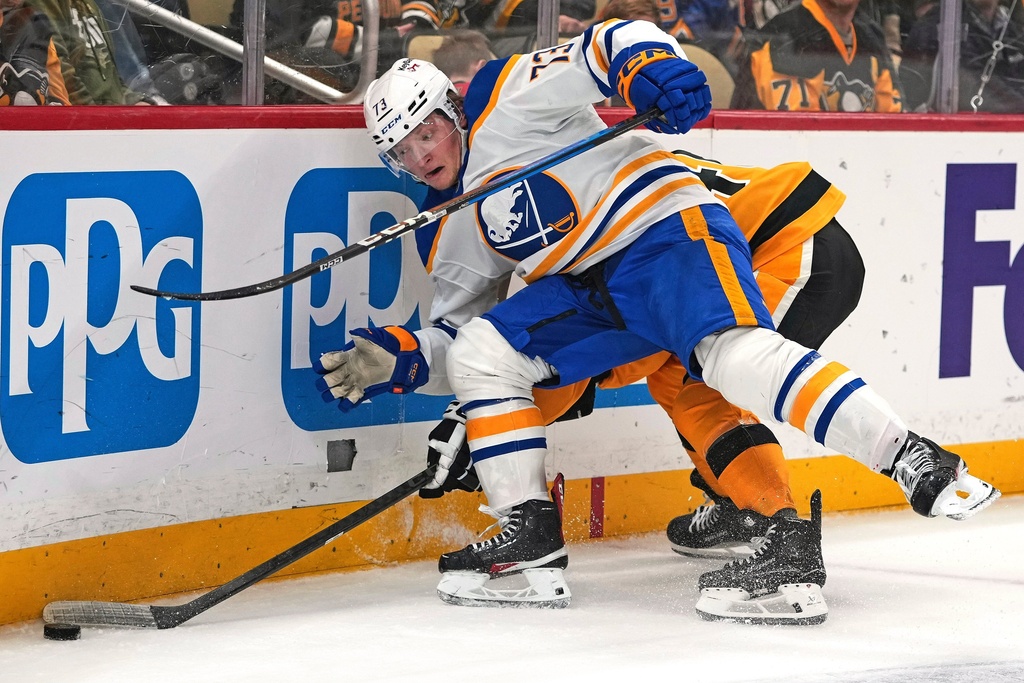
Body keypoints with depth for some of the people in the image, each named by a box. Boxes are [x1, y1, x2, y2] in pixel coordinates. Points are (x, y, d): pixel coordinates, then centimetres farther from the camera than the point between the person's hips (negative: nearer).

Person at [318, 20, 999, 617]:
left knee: (737, 357, -33)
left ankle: (916, 461, -35)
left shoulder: (505, 104, -2)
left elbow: (611, 46, -10)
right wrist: (398, 357, 0)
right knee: (479, 353, -7)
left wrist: (648, 61, -32)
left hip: (669, 228, -8)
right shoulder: (452, 235, 19)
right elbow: (452, 334, 20)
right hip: (589, 292, 8)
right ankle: (531, 536, -7)